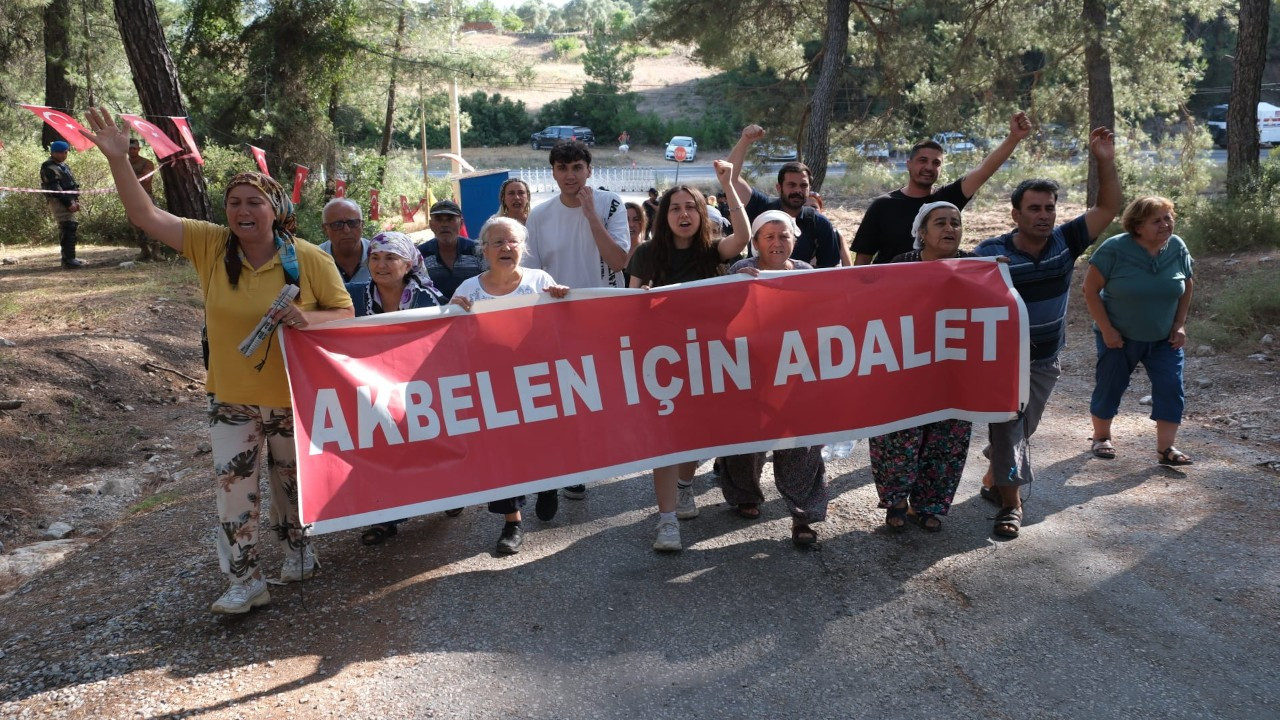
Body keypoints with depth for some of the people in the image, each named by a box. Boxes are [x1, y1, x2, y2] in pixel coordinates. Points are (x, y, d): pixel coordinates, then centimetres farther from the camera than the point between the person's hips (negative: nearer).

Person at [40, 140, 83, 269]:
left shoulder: (64, 166, 20)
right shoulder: (48, 167, -8)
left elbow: (73, 183, 21)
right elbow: (54, 188, -15)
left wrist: (76, 201, 8)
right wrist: (68, 203, -17)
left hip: (69, 200, 9)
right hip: (59, 202, -9)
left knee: (69, 229, 11)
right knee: (68, 229, -16)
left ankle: (69, 258, 18)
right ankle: (68, 260, -19)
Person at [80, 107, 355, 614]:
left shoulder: (309, 259, -13)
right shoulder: (210, 246, -7)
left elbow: (345, 314, -7)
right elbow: (145, 216, -11)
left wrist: (308, 318, -27)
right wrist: (117, 158, -21)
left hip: (293, 396, -2)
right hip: (231, 398, 2)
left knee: (292, 480, 16)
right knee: (233, 488, 3)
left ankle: (297, 550, 40)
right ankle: (245, 582, 14)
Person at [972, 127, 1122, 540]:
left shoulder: (1065, 242, -8)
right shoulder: (990, 253, -19)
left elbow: (1108, 209, -7)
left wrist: (1105, 161, -20)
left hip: (1045, 362, 5)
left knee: (1022, 430, 17)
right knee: (1007, 427, -5)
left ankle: (994, 479, 39)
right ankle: (1011, 503, 6)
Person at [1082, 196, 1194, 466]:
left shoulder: (1178, 248, -7)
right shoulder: (1114, 249, -20)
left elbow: (1186, 288, 8)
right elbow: (1091, 289, -15)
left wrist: (1180, 325, 0)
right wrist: (1106, 330, -16)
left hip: (1165, 338, 3)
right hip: (1119, 337, -3)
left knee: (1171, 389, -5)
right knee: (1109, 387, 8)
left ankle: (1166, 447, 4)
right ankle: (1101, 437, 28)